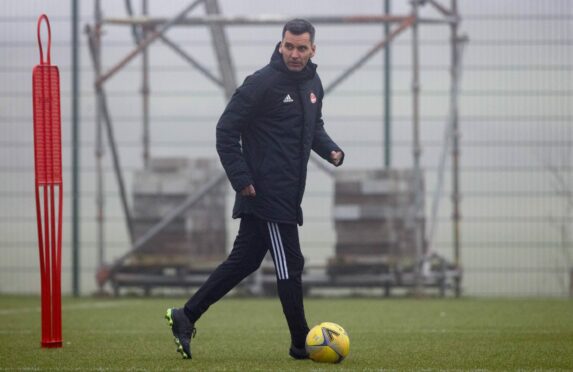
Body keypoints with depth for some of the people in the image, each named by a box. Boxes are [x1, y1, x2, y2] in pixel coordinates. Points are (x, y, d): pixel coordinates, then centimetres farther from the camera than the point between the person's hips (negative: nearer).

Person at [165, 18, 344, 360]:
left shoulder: (313, 83, 12)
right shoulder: (263, 83, -14)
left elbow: (314, 127, 26)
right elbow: (227, 129, -13)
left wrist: (331, 150, 5)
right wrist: (241, 178, -17)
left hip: (288, 195, 9)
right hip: (266, 193, -8)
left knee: (244, 261, 12)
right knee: (290, 266, -4)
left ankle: (186, 316, 17)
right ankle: (302, 344, 6)